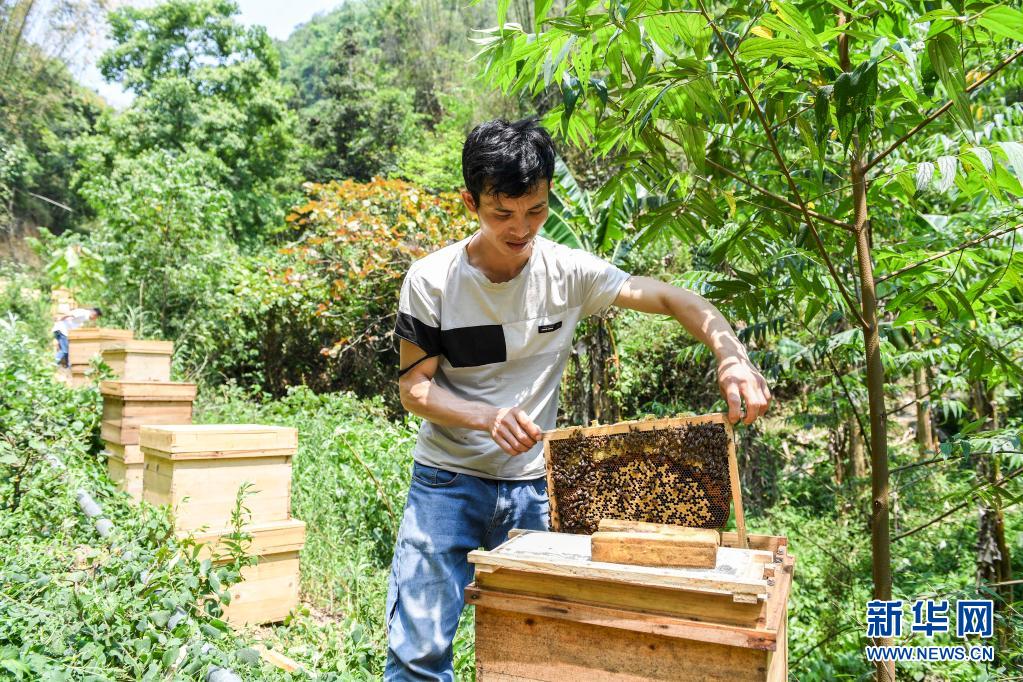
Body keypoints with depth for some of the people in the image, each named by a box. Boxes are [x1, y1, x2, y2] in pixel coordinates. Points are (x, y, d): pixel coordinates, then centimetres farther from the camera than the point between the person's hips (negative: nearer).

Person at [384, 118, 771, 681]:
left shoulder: (569, 272, -8)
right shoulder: (431, 280, -11)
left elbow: (673, 299, -6)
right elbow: (414, 388, -8)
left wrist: (731, 354, -25)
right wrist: (491, 416, -26)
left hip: (532, 486, 2)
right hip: (447, 480, -1)